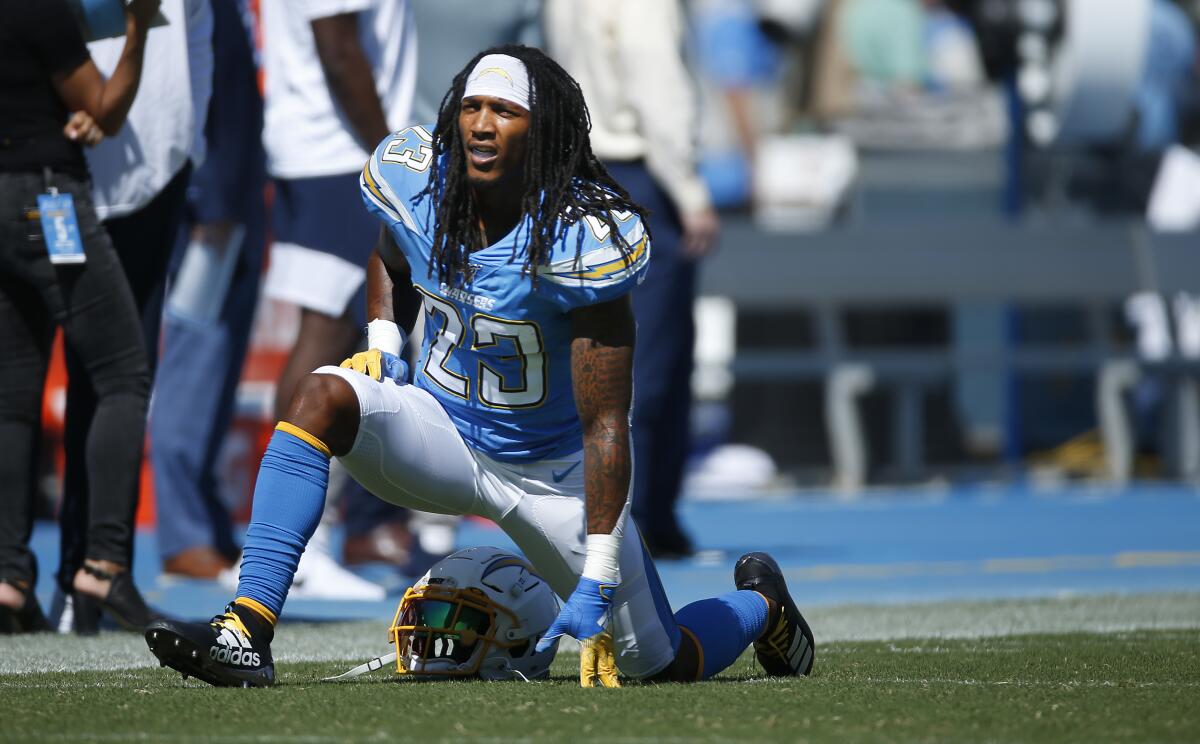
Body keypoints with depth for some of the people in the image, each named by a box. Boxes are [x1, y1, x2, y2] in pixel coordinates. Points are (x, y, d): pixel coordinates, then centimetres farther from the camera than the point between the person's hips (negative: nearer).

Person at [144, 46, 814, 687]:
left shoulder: (582, 239, -26)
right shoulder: (418, 183, -12)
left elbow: (605, 426, -24)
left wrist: (598, 585, -27)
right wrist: (383, 343, -4)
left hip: (553, 468, -3)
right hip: (444, 431, 3)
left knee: (666, 667, 1)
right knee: (324, 396, -29)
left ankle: (759, 603, 39)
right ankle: (247, 633, -35)